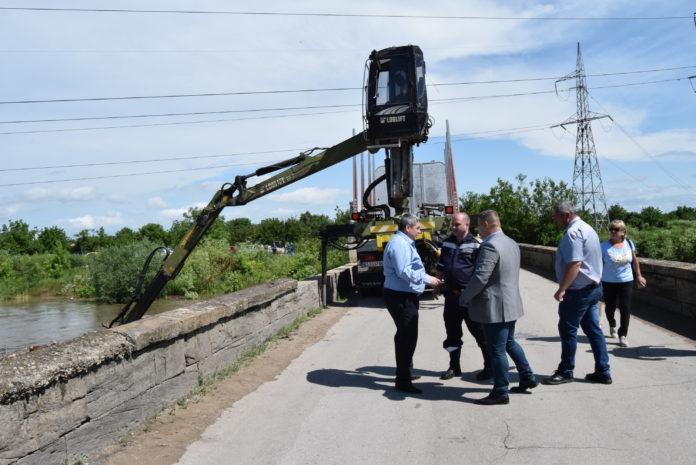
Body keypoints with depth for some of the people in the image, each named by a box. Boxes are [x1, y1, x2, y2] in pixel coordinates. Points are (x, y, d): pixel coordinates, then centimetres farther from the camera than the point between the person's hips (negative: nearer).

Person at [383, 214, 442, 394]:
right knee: (407, 337, -7)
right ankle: (403, 382, -1)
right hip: (401, 297, -11)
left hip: (404, 296, 11)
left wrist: (427, 278, 16)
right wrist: (428, 279, -18)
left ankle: (404, 373, 36)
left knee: (405, 335, 21)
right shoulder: (399, 244, -17)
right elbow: (404, 272, -25)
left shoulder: (405, 243, 16)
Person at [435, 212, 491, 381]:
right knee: (452, 333, 14)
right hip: (451, 295, 6)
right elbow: (441, 267, 20)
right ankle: (454, 367, 26)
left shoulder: (476, 244, -10)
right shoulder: (447, 243, 10)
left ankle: (489, 366, 18)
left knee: (480, 332, 4)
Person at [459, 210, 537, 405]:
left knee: (497, 350, 1)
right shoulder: (512, 243, 10)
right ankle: (528, 377, 34)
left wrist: (464, 298, -11)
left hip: (495, 307, -10)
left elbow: (480, 278, -25)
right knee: (509, 342, 24)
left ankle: (500, 392, 11)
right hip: (511, 303, 10)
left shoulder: (490, 246, -21)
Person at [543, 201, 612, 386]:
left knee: (567, 330, 0)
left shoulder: (573, 233, -18)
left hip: (578, 290, -10)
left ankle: (565, 372, 10)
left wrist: (561, 289, -25)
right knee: (593, 329, 13)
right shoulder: (588, 228, 15)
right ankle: (603, 372, 17)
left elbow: (575, 264, -27)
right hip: (593, 287, 10)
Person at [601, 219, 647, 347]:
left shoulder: (629, 243, -1)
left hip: (626, 282, 2)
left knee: (625, 309, -2)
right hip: (609, 283, -2)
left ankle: (623, 335, 8)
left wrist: (638, 275, 16)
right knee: (610, 307, 12)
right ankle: (612, 325, 43)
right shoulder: (605, 246, -10)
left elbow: (634, 260, 12)